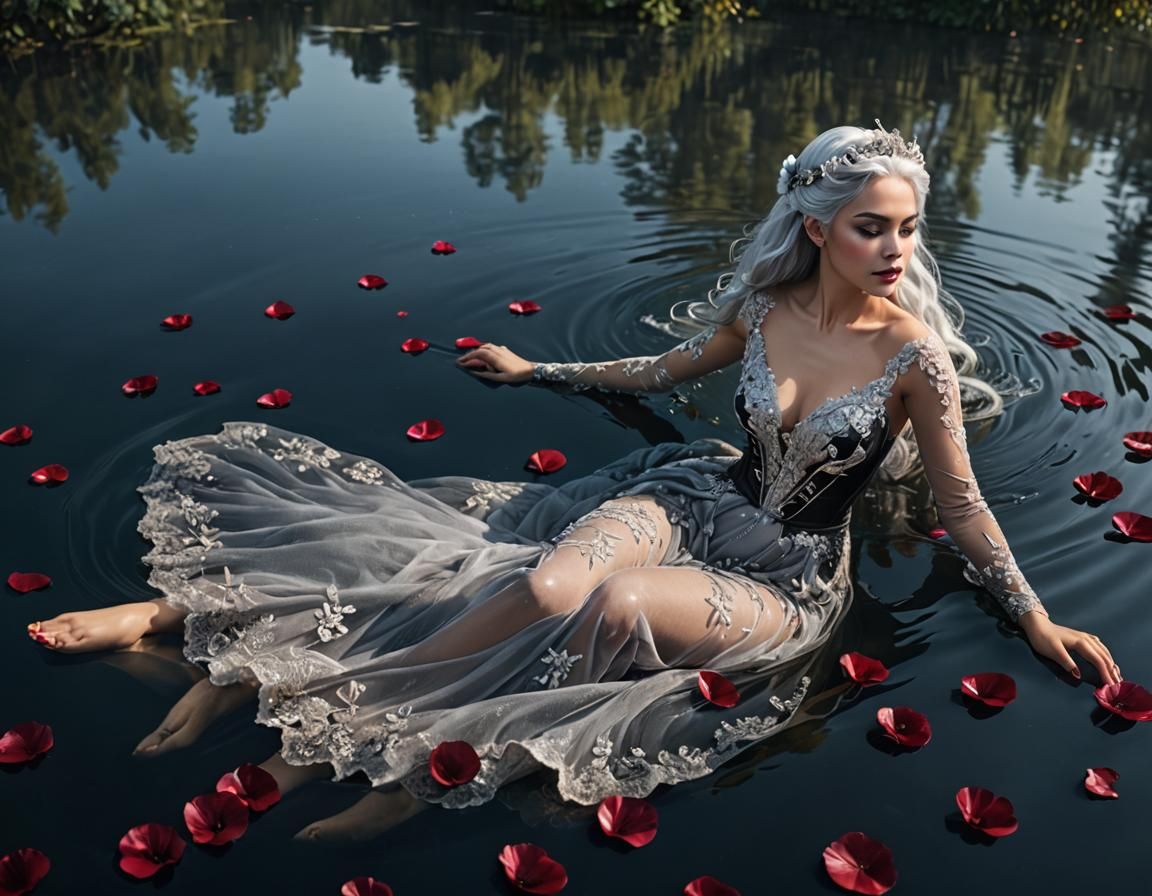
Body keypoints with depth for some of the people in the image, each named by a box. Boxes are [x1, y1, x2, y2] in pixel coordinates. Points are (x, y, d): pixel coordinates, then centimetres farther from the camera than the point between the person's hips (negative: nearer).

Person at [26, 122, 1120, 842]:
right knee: (547, 583, -28)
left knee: (619, 602, -36)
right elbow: (667, 368, 16)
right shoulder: (764, 306, -2)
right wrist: (535, 369, 23)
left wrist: (1038, 620, -1)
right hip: (703, 494, 2)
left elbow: (960, 502, -1)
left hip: (791, 573, -2)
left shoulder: (915, 354, -10)